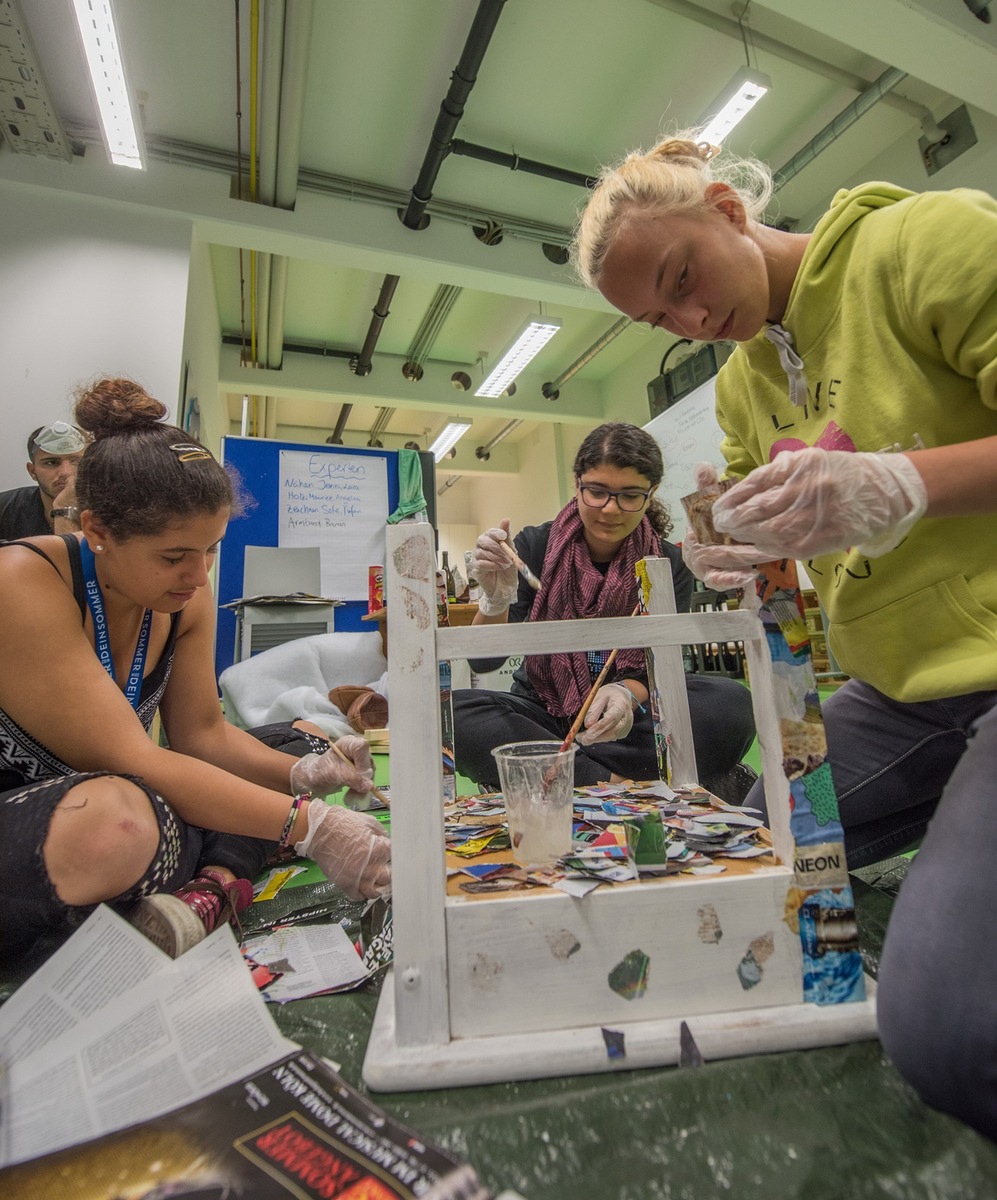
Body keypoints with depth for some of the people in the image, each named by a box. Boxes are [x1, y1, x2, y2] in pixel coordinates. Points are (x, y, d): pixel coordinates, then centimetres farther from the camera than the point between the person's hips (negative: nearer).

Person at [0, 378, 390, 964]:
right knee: (115, 819, -42)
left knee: (303, 741, 3)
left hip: (101, 793, 8)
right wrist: (309, 825, -33)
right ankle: (230, 875, -12)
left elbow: (203, 733, -2)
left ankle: (210, 890, -20)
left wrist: (302, 775, -21)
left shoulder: (186, 596, -5)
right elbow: (129, 760, -30)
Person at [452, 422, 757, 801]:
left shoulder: (669, 565, -3)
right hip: (543, 713, 0)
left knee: (731, 702, -25)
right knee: (451, 710, -29)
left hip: (627, 723, 0)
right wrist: (495, 600, -32)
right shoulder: (535, 546, -7)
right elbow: (483, 661, -12)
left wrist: (626, 695, -30)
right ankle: (625, 786, -26)